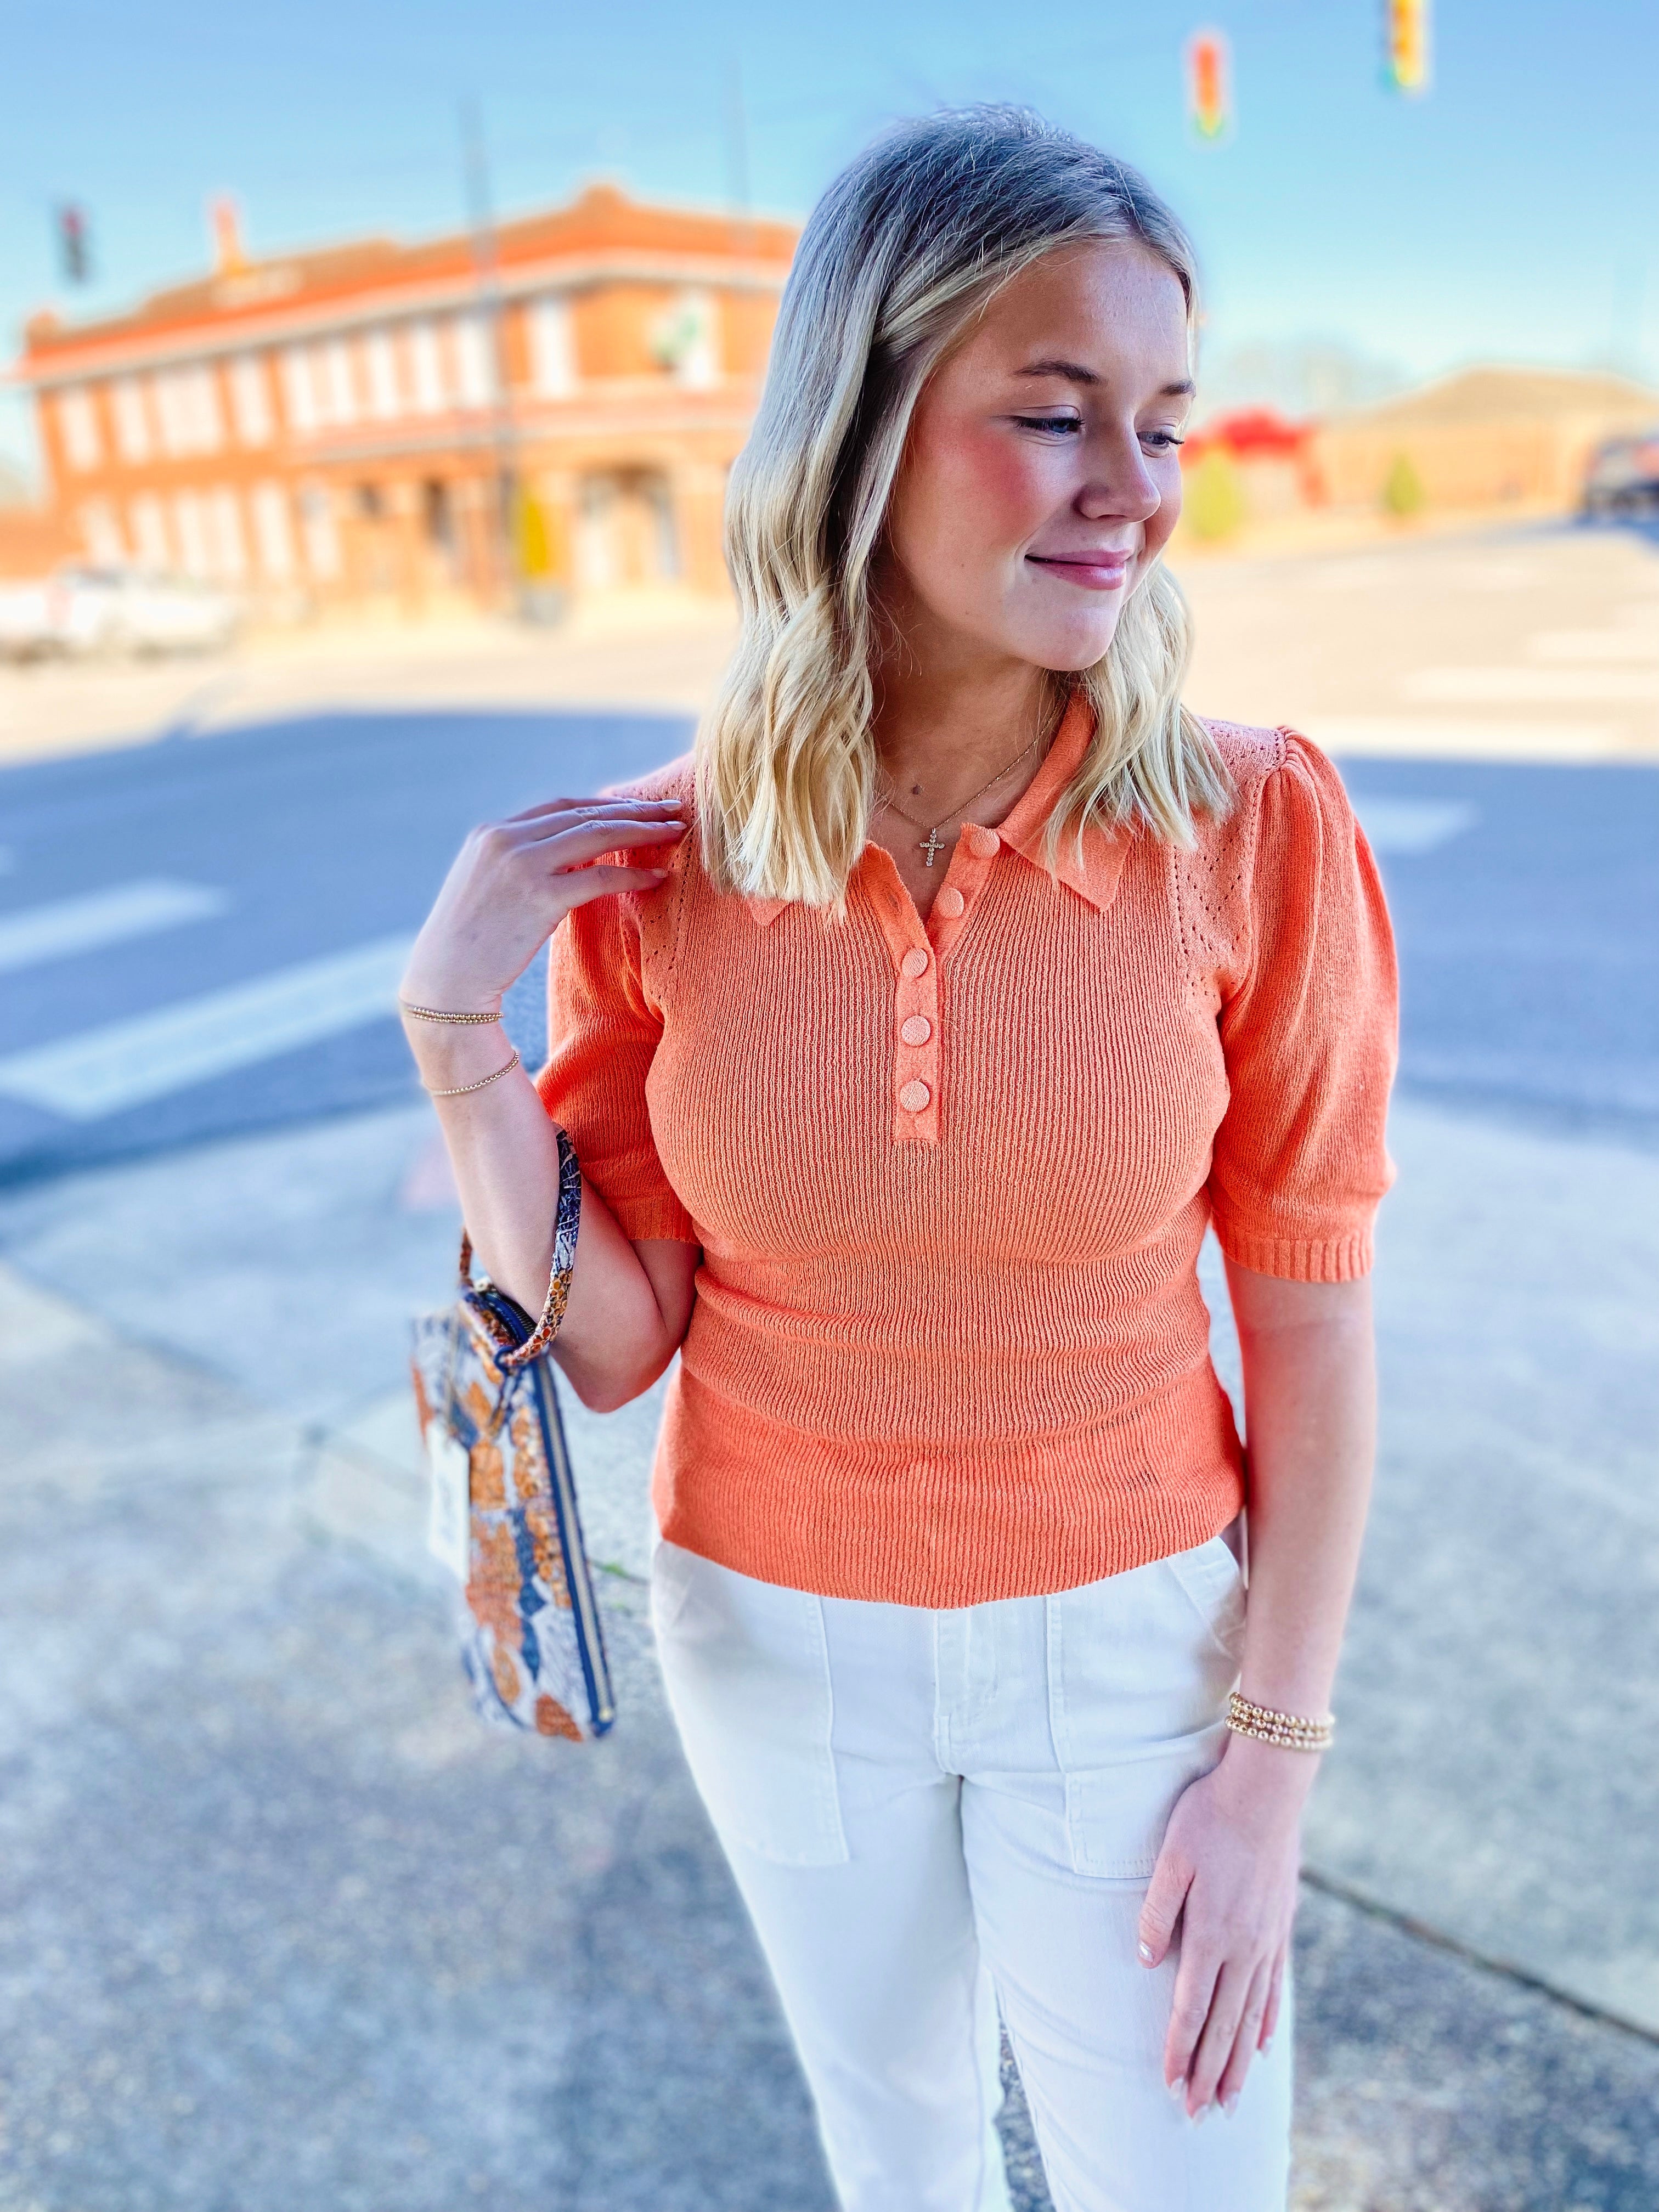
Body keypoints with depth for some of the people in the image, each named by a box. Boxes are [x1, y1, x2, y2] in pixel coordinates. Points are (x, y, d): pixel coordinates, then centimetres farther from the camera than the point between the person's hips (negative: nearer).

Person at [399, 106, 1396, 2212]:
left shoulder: (1255, 829, -19)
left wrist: (1272, 1762, -8)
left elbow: (1311, 1325, -11)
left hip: (1126, 1637, -1)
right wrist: (457, 1034, -21)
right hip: (779, 1635, 2)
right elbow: (613, 1343, -8)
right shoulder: (652, 865, -14)